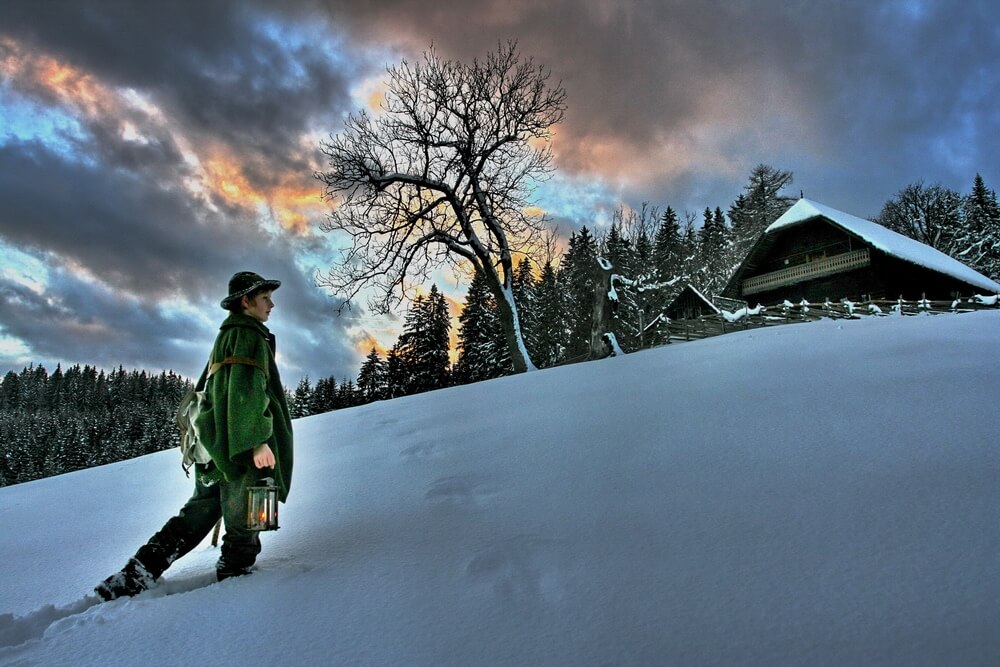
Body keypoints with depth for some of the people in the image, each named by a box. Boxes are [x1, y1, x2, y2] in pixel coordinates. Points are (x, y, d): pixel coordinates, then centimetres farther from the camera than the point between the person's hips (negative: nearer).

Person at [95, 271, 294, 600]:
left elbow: (207, 390, 27)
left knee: (199, 511, 14)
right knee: (243, 517, 1)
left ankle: (134, 576, 12)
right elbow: (246, 391, -22)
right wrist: (258, 440, -24)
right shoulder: (249, 335, -9)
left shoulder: (226, 336, 22)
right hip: (241, 448, -10)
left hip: (216, 444, 10)